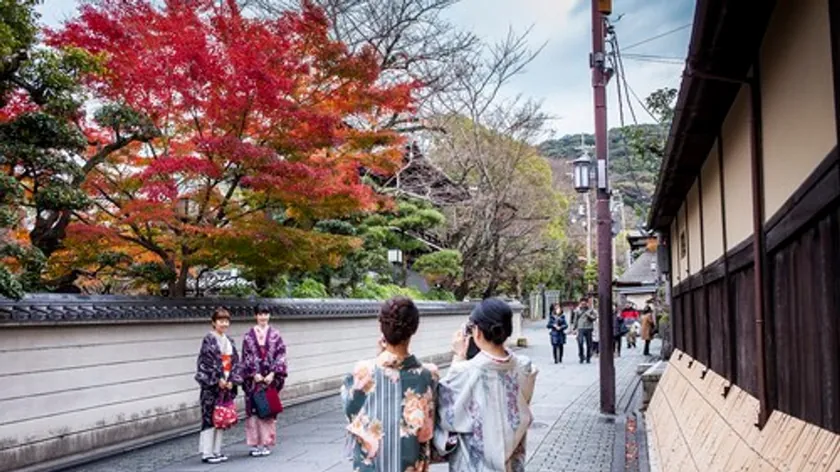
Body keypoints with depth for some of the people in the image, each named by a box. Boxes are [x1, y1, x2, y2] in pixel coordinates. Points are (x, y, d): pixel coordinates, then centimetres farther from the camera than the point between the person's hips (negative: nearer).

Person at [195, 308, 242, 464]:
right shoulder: (209, 340, -7)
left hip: (226, 385, 7)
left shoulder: (229, 341, 12)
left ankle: (217, 451, 18)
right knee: (209, 417, -3)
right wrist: (218, 379, -14)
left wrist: (232, 380, -2)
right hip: (211, 384, -7)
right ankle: (207, 453, 3)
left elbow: (235, 361, 10)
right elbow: (207, 361, -14)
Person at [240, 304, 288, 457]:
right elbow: (246, 357, 1)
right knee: (253, 409, 0)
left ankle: (266, 443, 11)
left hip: (270, 377, 0)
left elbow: (280, 355, -1)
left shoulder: (275, 334, 3)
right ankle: (255, 444, 7)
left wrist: (273, 374, -10)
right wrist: (254, 374, -9)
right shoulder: (249, 335, 4)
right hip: (254, 378, 0)